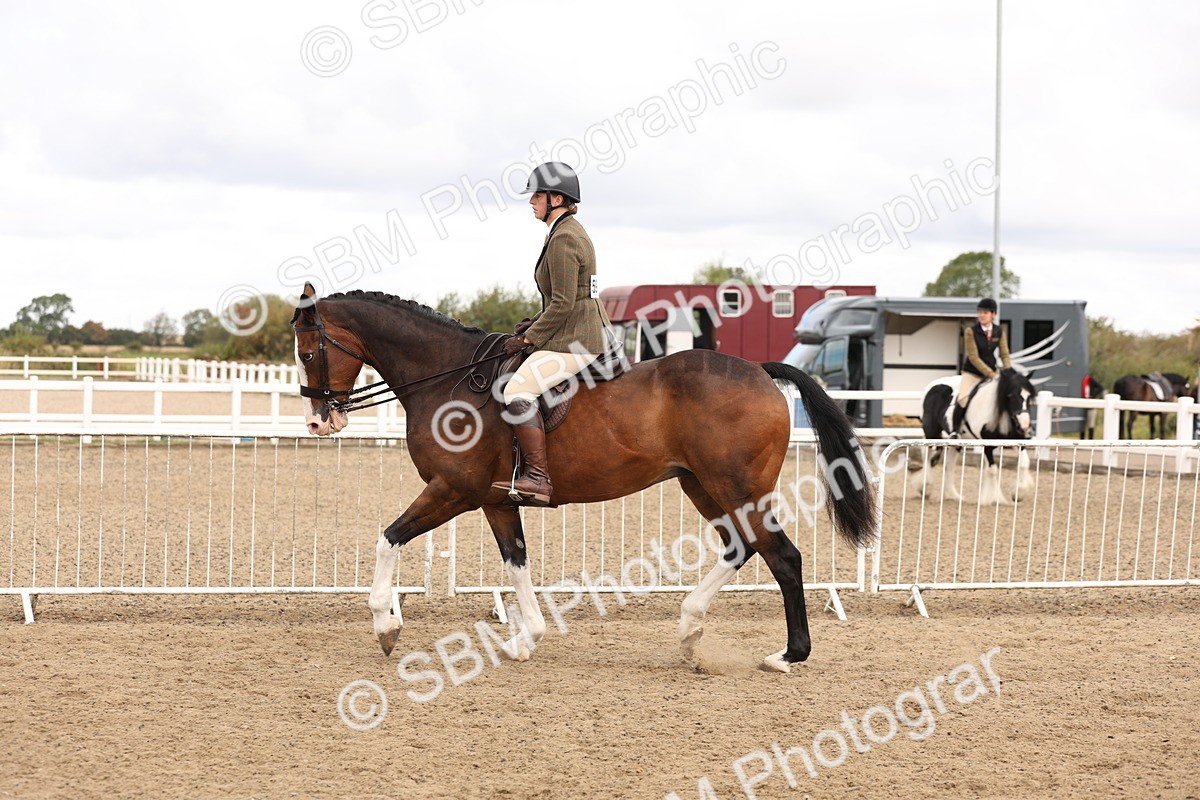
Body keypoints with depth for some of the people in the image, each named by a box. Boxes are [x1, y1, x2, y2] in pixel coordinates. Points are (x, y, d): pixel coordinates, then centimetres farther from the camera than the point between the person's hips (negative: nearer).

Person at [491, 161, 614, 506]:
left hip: (574, 341, -12)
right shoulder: (572, 232, 17)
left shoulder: (563, 239, -16)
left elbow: (563, 304, -21)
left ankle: (538, 478, -26)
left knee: (517, 392, -24)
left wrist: (528, 338, -13)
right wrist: (534, 322, 13)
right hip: (589, 332, 12)